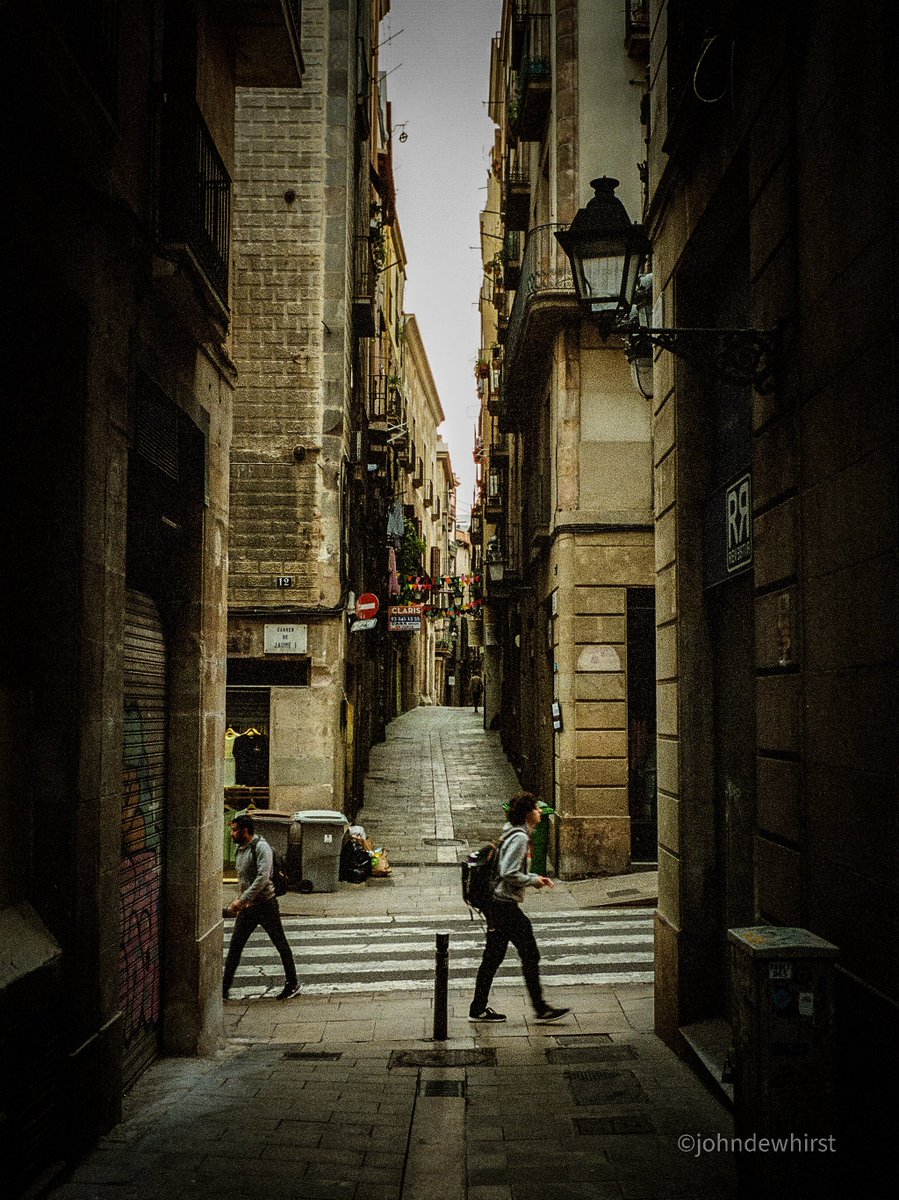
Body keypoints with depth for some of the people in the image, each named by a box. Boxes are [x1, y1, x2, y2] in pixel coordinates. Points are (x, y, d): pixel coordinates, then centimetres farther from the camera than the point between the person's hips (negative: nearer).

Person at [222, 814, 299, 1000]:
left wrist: (242, 900, -29)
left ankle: (292, 984, 18)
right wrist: (240, 901, 17)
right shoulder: (240, 848, 9)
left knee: (281, 944, 6)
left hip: (265, 904, -8)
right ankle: (224, 988, 10)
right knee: (234, 946, 4)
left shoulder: (261, 847, -18)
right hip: (247, 906, 8)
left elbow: (263, 878, -28)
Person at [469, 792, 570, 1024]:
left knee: (492, 958, 13)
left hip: (497, 903, 10)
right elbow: (509, 874, -23)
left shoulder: (512, 833, 15)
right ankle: (541, 1009, 5)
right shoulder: (520, 837, -16)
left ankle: (478, 1009, 17)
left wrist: (535, 878, 14)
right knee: (530, 955, -2)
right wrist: (534, 880, -10)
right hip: (505, 906, -10)